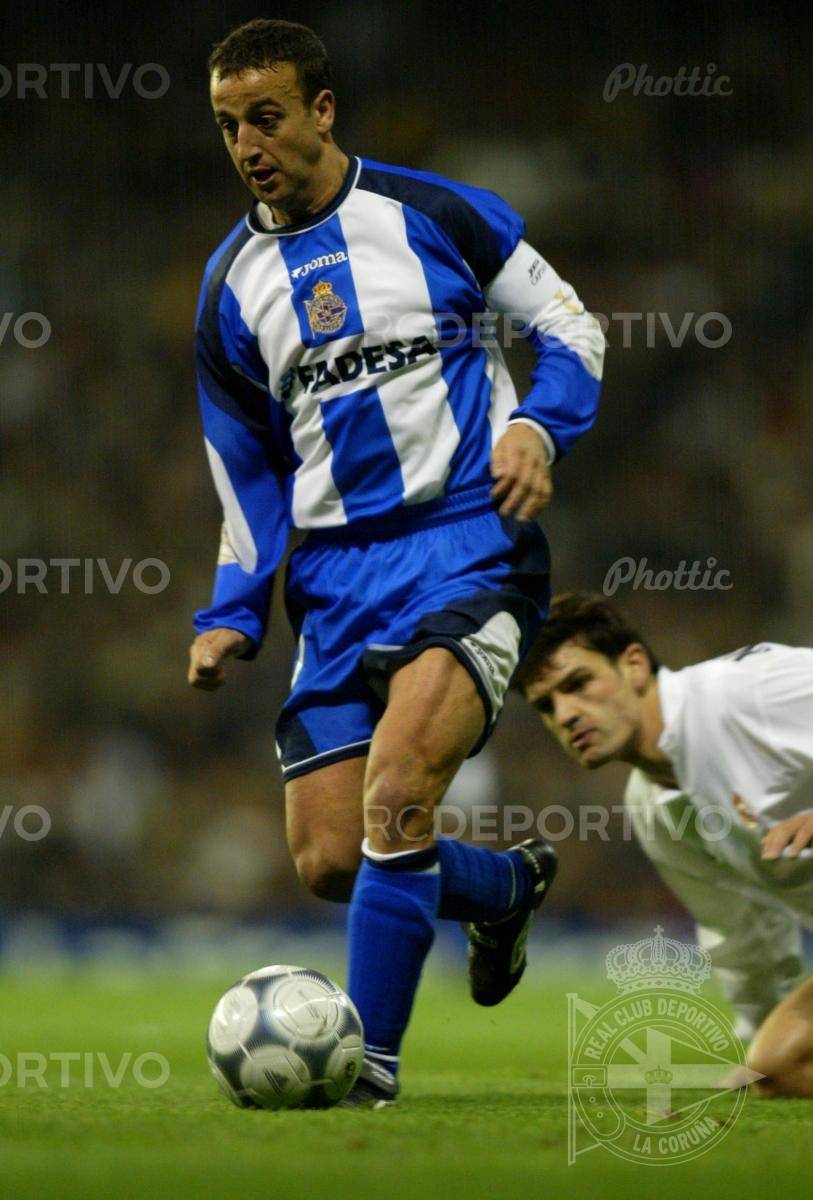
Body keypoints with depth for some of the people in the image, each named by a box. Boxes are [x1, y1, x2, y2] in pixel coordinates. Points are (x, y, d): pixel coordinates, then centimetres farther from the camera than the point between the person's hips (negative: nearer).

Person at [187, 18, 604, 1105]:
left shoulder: (432, 213, -1)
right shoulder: (231, 284, 11)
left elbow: (568, 326, 8)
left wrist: (540, 427, -12)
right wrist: (232, 616, 7)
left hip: (469, 539, -5)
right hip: (337, 575, 5)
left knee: (396, 791, -25)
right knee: (328, 861, -1)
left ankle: (369, 1055, -16)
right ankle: (508, 886, 30)